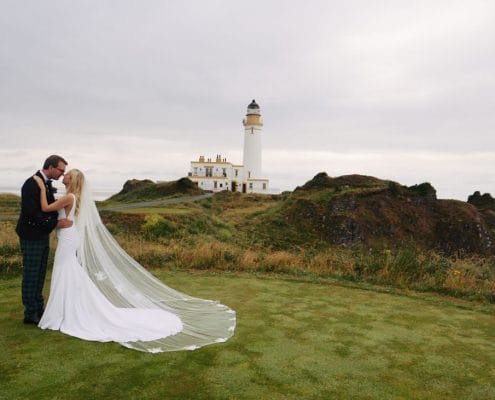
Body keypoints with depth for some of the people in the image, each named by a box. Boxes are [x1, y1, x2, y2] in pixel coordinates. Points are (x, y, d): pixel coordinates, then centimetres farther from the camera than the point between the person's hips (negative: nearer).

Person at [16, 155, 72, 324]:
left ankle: (38, 309, 27)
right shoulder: (32, 184, -20)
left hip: (42, 236, 9)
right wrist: (56, 223, -24)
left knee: (39, 274, 16)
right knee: (31, 275, 1)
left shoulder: (47, 183, 8)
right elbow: (32, 213, -25)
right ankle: (30, 314, 12)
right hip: (32, 236, -9)